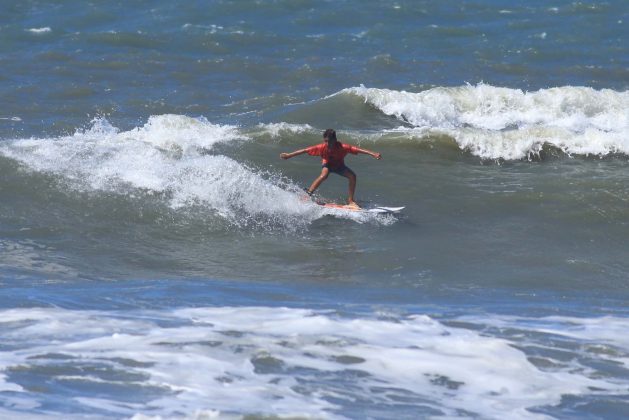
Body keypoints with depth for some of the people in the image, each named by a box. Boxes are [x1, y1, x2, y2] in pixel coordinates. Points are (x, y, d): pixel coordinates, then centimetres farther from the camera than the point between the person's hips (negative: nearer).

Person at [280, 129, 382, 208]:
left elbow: (358, 150, -42)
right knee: (324, 175, -35)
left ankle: (350, 200, -6)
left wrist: (372, 154, -53)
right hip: (327, 164, -1)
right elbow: (305, 150, -26)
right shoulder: (322, 147, -34)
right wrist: (289, 155, -22)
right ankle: (308, 194, -25)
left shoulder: (342, 147, -37)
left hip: (339, 166, 1)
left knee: (352, 176, -21)